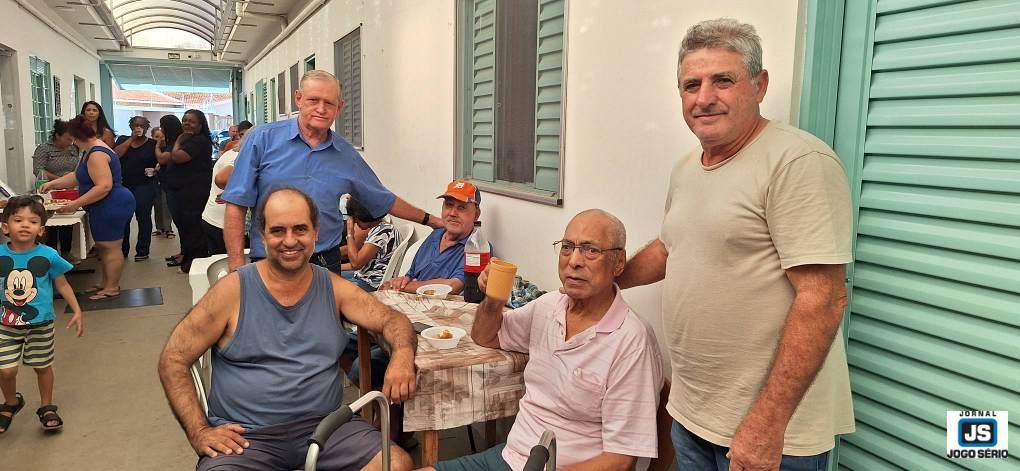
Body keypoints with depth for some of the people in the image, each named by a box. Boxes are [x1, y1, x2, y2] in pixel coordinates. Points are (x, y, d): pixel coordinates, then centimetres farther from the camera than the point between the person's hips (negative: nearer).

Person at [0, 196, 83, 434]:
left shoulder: (48, 256, -12)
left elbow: (62, 284, 0)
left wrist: (77, 311, -2)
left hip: (41, 323, -1)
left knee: (42, 367, 13)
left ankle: (47, 408, 34)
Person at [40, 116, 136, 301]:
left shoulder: (97, 154, -19)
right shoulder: (92, 150, 16)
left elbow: (104, 186, -26)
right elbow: (77, 176, 25)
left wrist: (77, 203, -23)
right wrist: (52, 184, 18)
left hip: (112, 207, -11)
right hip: (106, 208, 11)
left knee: (110, 247, -4)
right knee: (103, 246, 15)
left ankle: (112, 288, 3)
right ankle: (106, 283, 24)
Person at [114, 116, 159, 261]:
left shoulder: (153, 144, 3)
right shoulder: (123, 140, 10)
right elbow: (115, 154, -7)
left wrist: (156, 170, -19)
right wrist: (132, 139, -9)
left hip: (145, 186, -3)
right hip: (123, 186, 3)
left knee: (143, 218, 0)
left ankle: (142, 251, 7)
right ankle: (122, 251, 16)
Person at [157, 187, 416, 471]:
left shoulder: (334, 288, 6)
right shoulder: (232, 291, -2)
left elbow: (392, 319, 3)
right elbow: (173, 360, 1)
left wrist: (403, 355, -21)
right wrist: (199, 432, -10)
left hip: (325, 425, 3)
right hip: (246, 436, -2)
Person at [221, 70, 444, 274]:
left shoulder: (347, 155, 5)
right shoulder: (263, 139, -4)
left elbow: (384, 201, 18)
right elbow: (236, 205, -6)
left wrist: (429, 220, 20)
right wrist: (238, 268, -12)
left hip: (326, 262, 3)